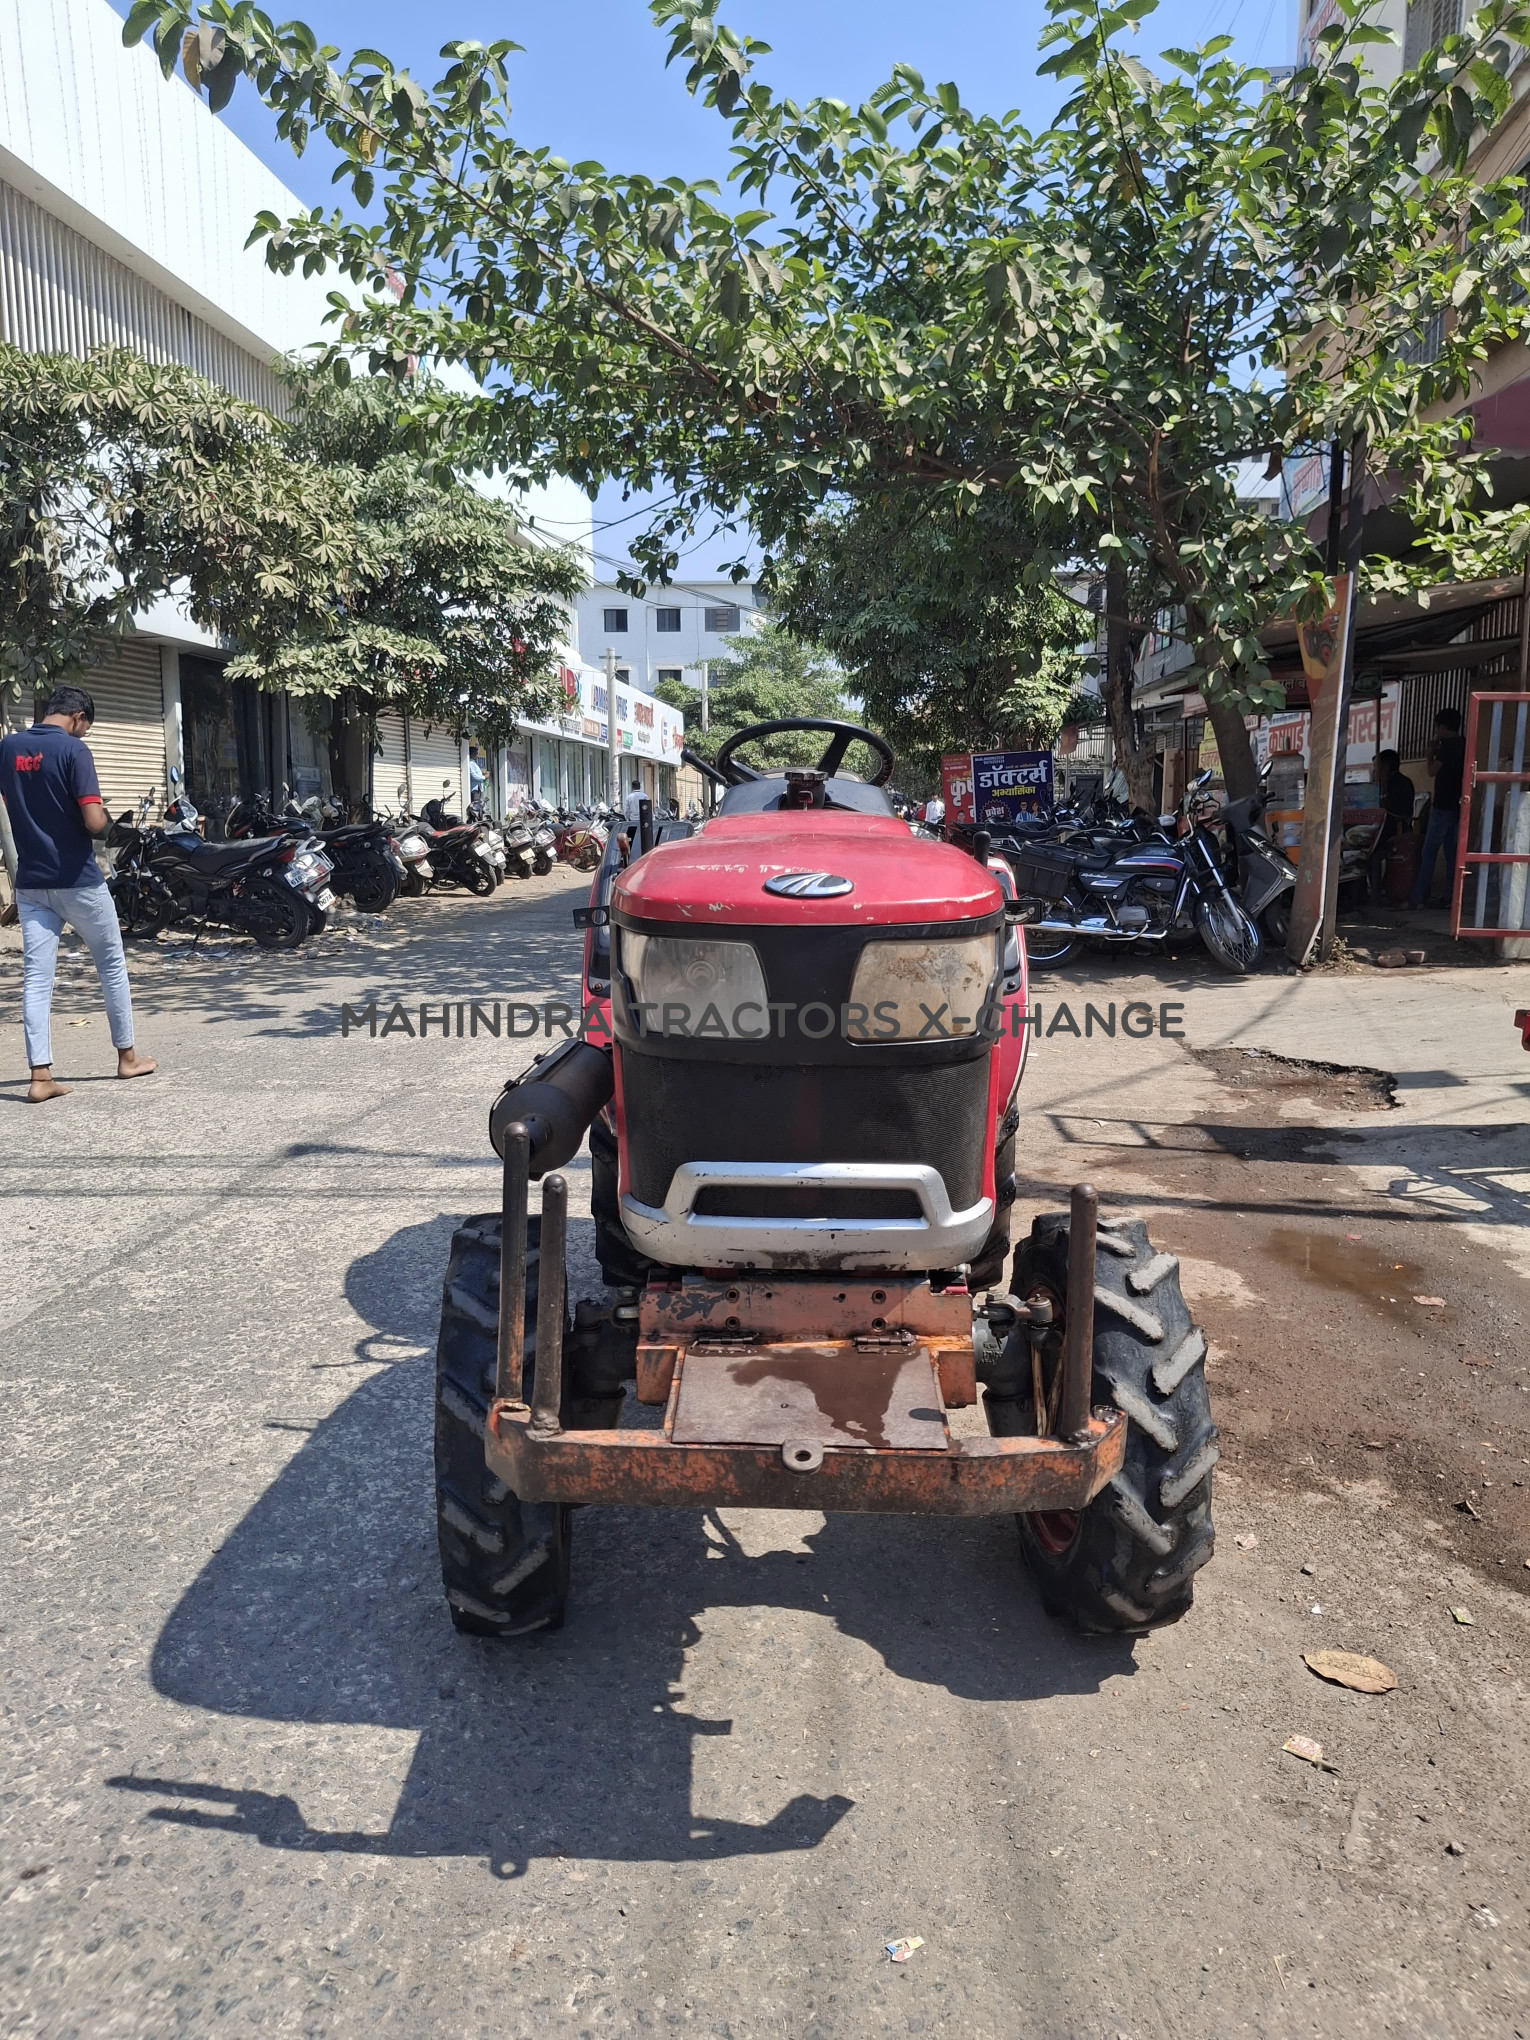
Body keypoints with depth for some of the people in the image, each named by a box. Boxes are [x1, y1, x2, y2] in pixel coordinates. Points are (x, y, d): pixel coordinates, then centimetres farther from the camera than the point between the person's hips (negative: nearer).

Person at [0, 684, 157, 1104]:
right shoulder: (72, 749, -13)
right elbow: (94, 821, -19)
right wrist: (104, 822, 1)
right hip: (77, 879, -5)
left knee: (36, 977, 3)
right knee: (111, 966, 12)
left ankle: (41, 1076, -1)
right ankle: (127, 1056, 21)